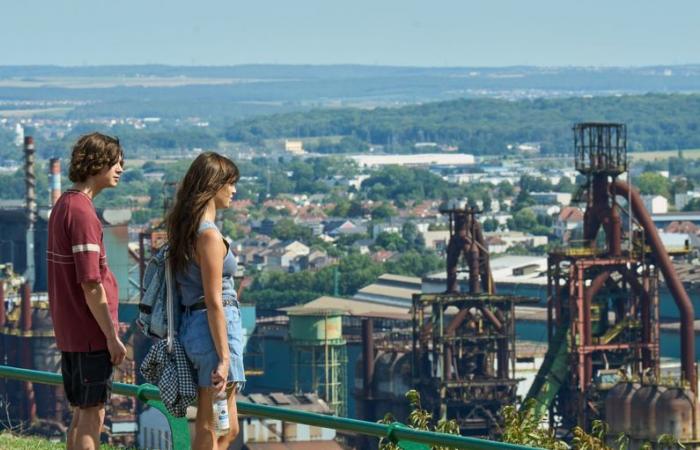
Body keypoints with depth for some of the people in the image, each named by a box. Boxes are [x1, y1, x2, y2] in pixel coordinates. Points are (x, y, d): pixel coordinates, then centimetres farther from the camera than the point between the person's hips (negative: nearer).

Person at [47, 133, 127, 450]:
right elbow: (90, 284, -21)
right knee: (92, 415, -4)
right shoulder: (82, 212, -18)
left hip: (69, 330, 9)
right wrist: (112, 336, -16)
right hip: (90, 332, -9)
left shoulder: (63, 206, 12)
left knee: (82, 414, 15)